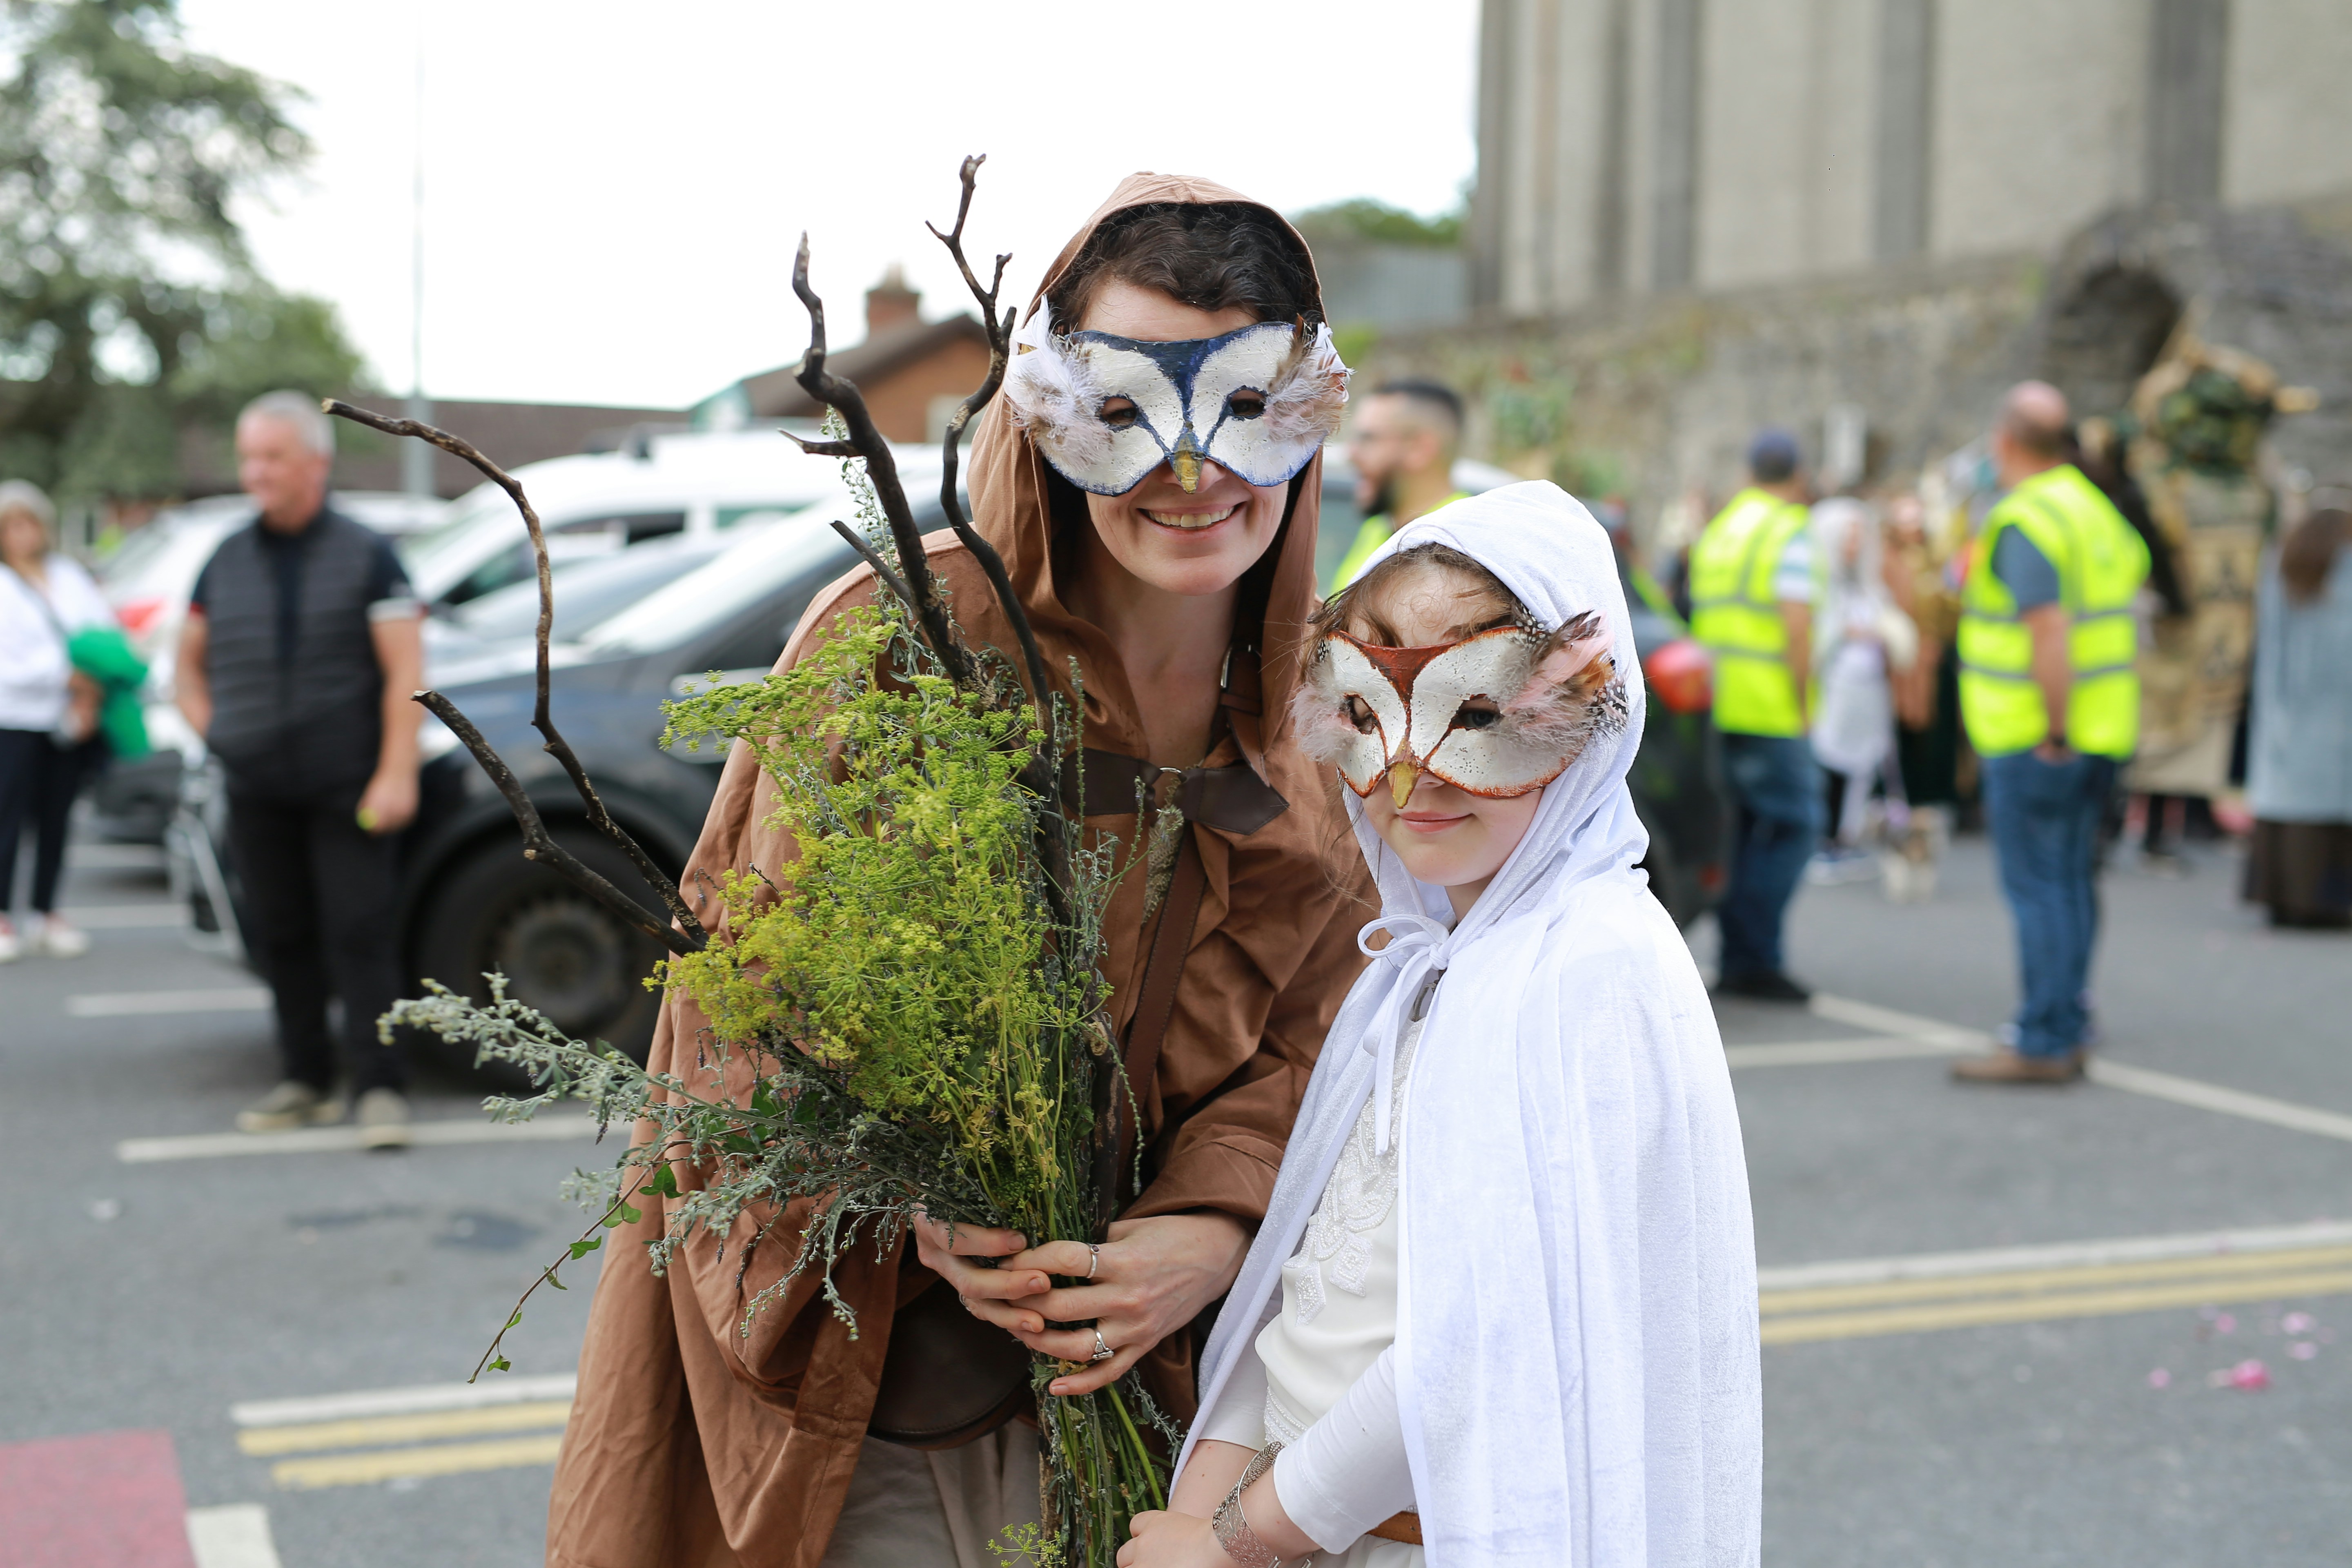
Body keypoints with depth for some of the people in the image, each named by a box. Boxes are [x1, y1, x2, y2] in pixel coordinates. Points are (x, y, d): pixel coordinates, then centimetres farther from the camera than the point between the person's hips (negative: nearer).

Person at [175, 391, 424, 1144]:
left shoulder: (366, 556, -2)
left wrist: (396, 773, -15)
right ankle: (306, 1082, 19)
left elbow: (405, 671, -7)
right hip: (256, 791, 5)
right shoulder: (226, 561, 11)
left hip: (347, 787, -4)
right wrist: (213, 734, 7)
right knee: (282, 937, 9)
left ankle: (380, 1088, -5)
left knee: (360, 933, -7)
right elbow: (189, 663, 23)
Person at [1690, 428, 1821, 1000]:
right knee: (1792, 826, -3)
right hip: (1768, 711, -8)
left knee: (1741, 829, 11)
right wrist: (1804, 705, -9)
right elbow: (1796, 631, -15)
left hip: (1716, 708, 8)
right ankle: (1756, 958, -7)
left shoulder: (1717, 530, 17)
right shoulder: (1789, 534, -8)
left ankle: (1738, 960, 11)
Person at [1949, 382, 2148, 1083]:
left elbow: (2050, 632, -25)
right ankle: (2068, 1031, 22)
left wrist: (2054, 732, -19)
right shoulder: (2095, 507, 14)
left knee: (2037, 886, -5)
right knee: (2072, 880, 15)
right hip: (2101, 732, 9)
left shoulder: (2023, 523, -16)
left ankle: (2044, 1044, -3)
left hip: (2033, 741, -9)